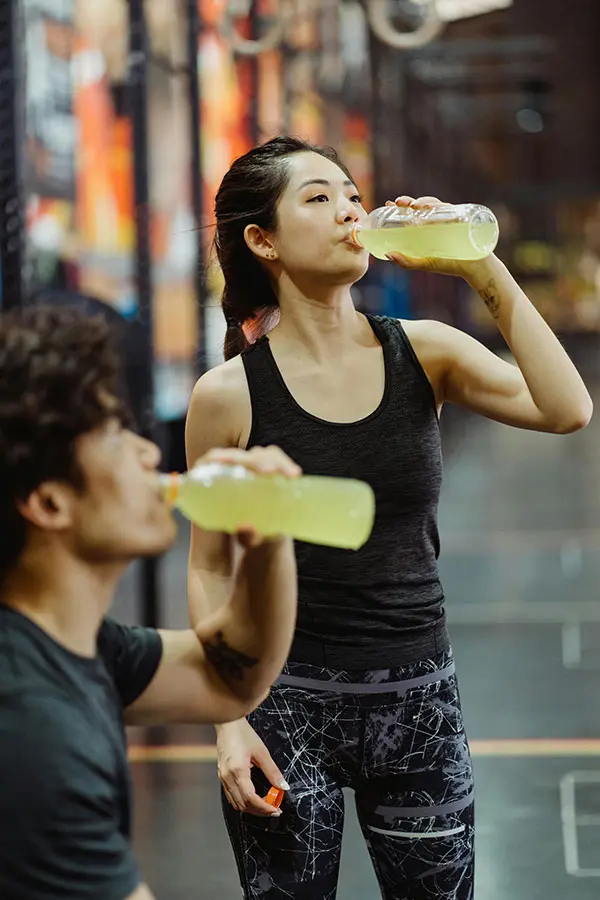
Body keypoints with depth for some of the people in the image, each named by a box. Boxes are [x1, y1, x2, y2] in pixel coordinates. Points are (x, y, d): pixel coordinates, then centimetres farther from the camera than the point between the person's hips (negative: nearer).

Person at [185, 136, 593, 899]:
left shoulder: (422, 353, -1)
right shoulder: (229, 396, -6)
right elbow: (210, 569, 0)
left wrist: (486, 272, -17)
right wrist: (229, 721, -7)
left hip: (419, 695, 2)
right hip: (288, 701, -2)